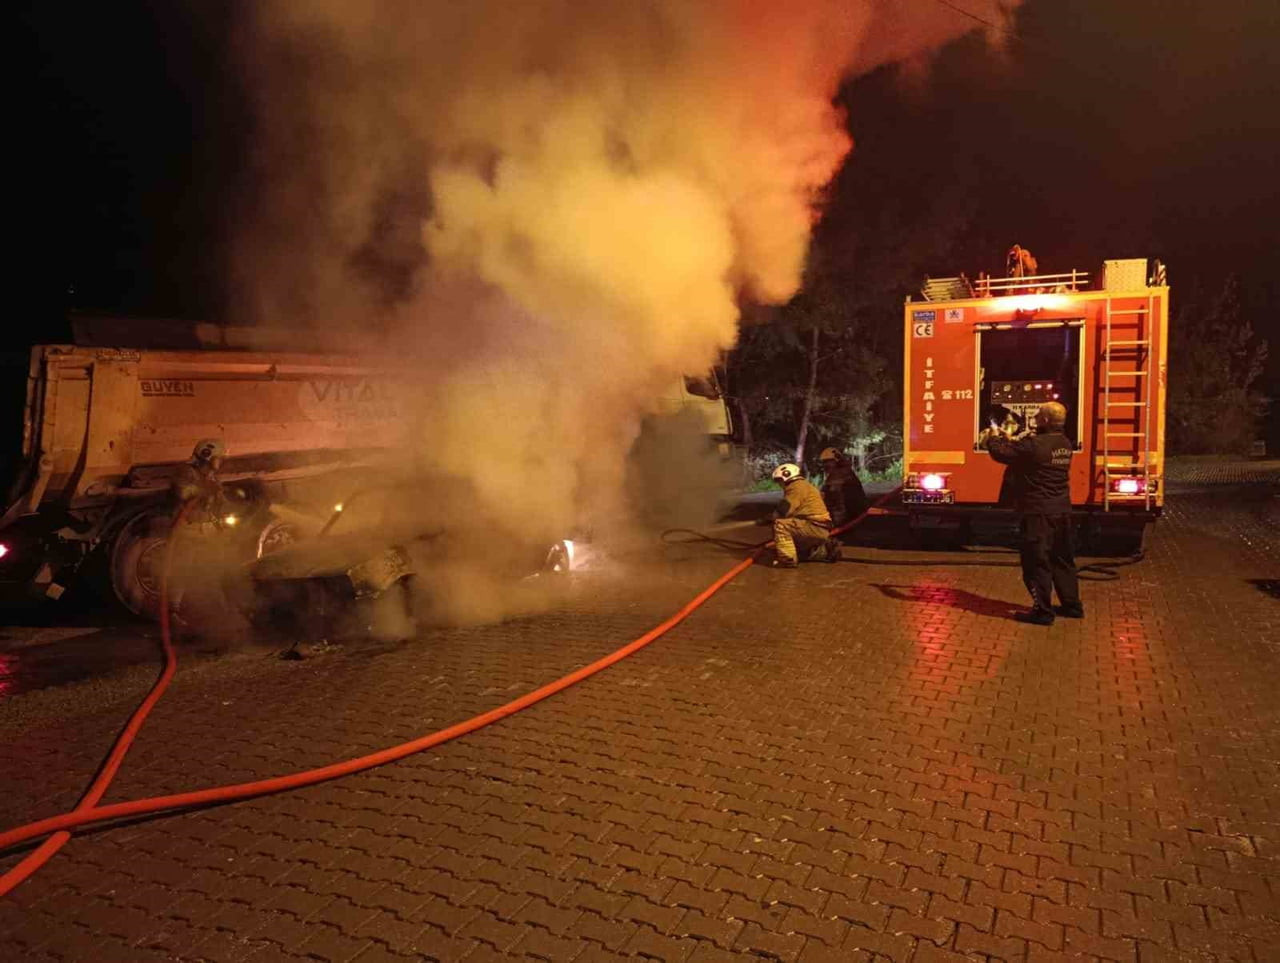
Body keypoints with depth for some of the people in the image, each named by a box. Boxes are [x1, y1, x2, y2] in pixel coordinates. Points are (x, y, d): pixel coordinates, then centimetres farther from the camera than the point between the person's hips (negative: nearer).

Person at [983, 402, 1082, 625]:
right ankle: (1072, 605, 27)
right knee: (1063, 560, 18)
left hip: (1039, 513, -8)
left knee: (1037, 562, -1)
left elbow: (1001, 453, -12)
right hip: (1062, 511, 8)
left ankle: (1042, 611, 3)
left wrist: (992, 439, 9)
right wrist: (1009, 440, 25)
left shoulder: (1035, 445, -20)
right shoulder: (1065, 445, 8)